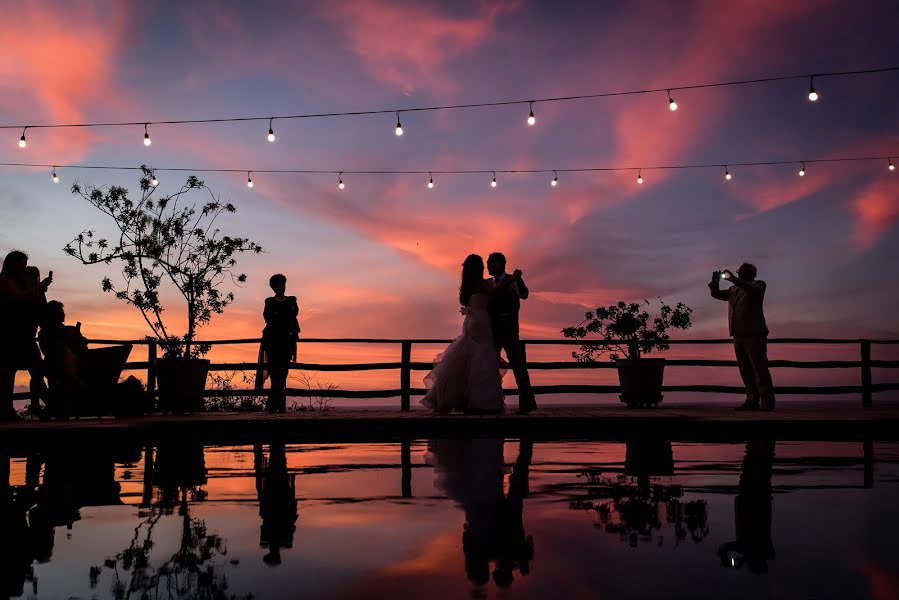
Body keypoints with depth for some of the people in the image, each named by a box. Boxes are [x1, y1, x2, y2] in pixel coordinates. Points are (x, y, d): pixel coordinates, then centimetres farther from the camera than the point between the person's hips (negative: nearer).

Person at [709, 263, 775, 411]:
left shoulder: (758, 285, 3)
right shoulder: (733, 289, 21)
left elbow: (753, 290, -19)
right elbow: (716, 294, 22)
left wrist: (734, 279, -22)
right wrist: (715, 281, 3)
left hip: (754, 334, -7)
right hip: (738, 335, 7)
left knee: (759, 368, -9)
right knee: (745, 370, 5)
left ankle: (767, 401, -8)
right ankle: (752, 400, 8)